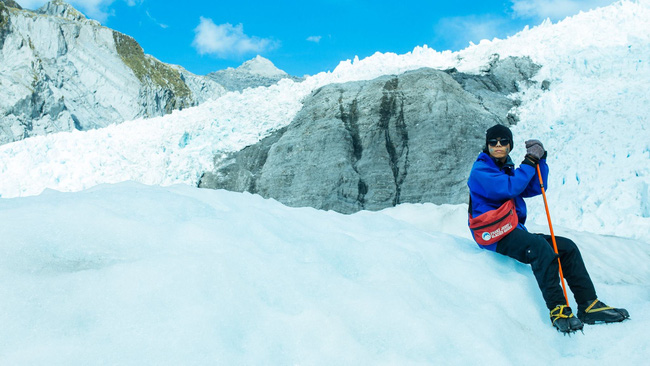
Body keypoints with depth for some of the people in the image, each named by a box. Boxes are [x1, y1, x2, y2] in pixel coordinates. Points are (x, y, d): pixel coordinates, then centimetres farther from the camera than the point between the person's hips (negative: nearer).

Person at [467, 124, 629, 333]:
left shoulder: (508, 170, 21)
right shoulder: (480, 170, -5)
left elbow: (536, 189, 12)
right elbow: (510, 188, -20)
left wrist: (540, 161, 1)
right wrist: (529, 162, -12)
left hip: (514, 231, 9)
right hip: (493, 234, -9)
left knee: (567, 247, -2)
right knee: (540, 247, -33)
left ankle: (589, 306, -5)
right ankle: (557, 309, -31)